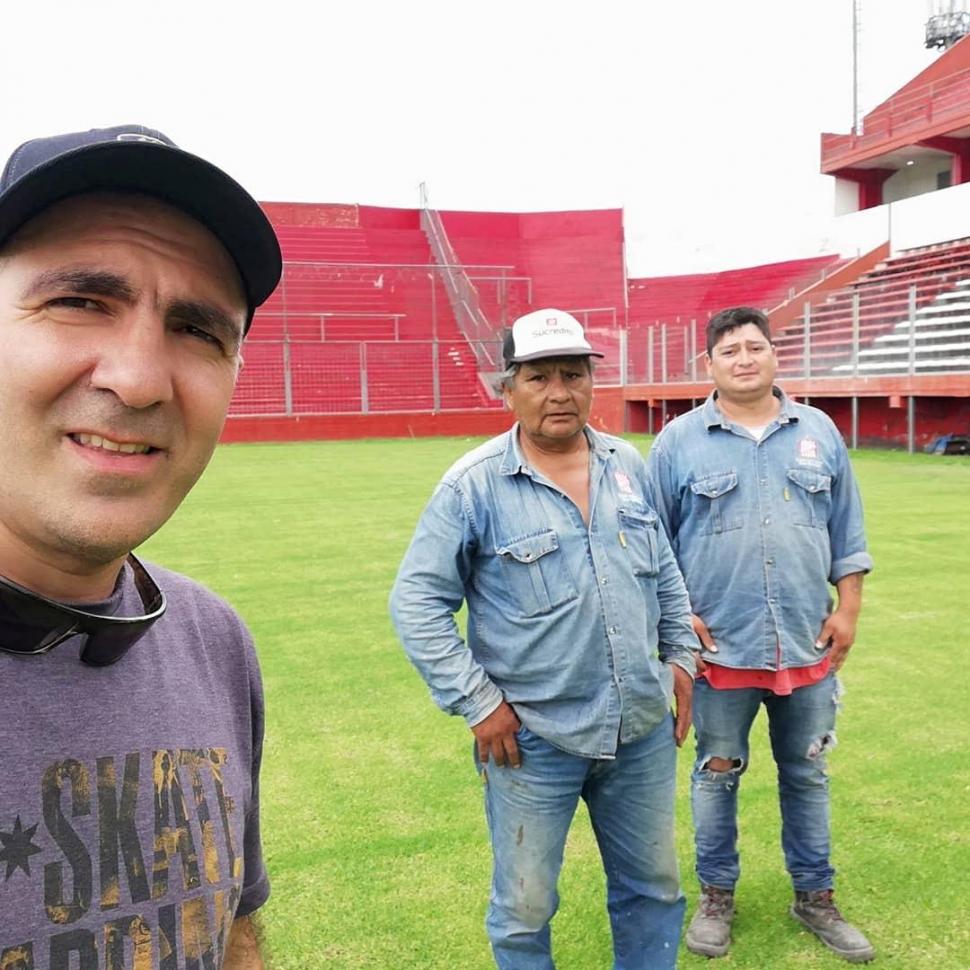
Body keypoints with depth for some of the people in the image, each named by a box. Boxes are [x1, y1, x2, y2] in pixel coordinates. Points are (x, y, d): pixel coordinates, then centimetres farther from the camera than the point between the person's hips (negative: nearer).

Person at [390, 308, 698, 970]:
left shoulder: (628, 465, 4)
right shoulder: (474, 484, -12)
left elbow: (664, 570, 16)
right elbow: (417, 602, -11)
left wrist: (681, 654, 11)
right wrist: (476, 702, -13)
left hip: (642, 730, 5)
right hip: (533, 739, -4)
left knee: (653, 889, 21)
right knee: (525, 910, 13)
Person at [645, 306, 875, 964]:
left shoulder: (818, 432, 5)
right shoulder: (679, 441, -4)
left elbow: (847, 533, 9)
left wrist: (848, 609, 4)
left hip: (809, 645, 3)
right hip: (720, 648, -2)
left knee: (807, 776, 16)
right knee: (717, 776, 12)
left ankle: (815, 897, 34)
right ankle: (717, 896, 31)